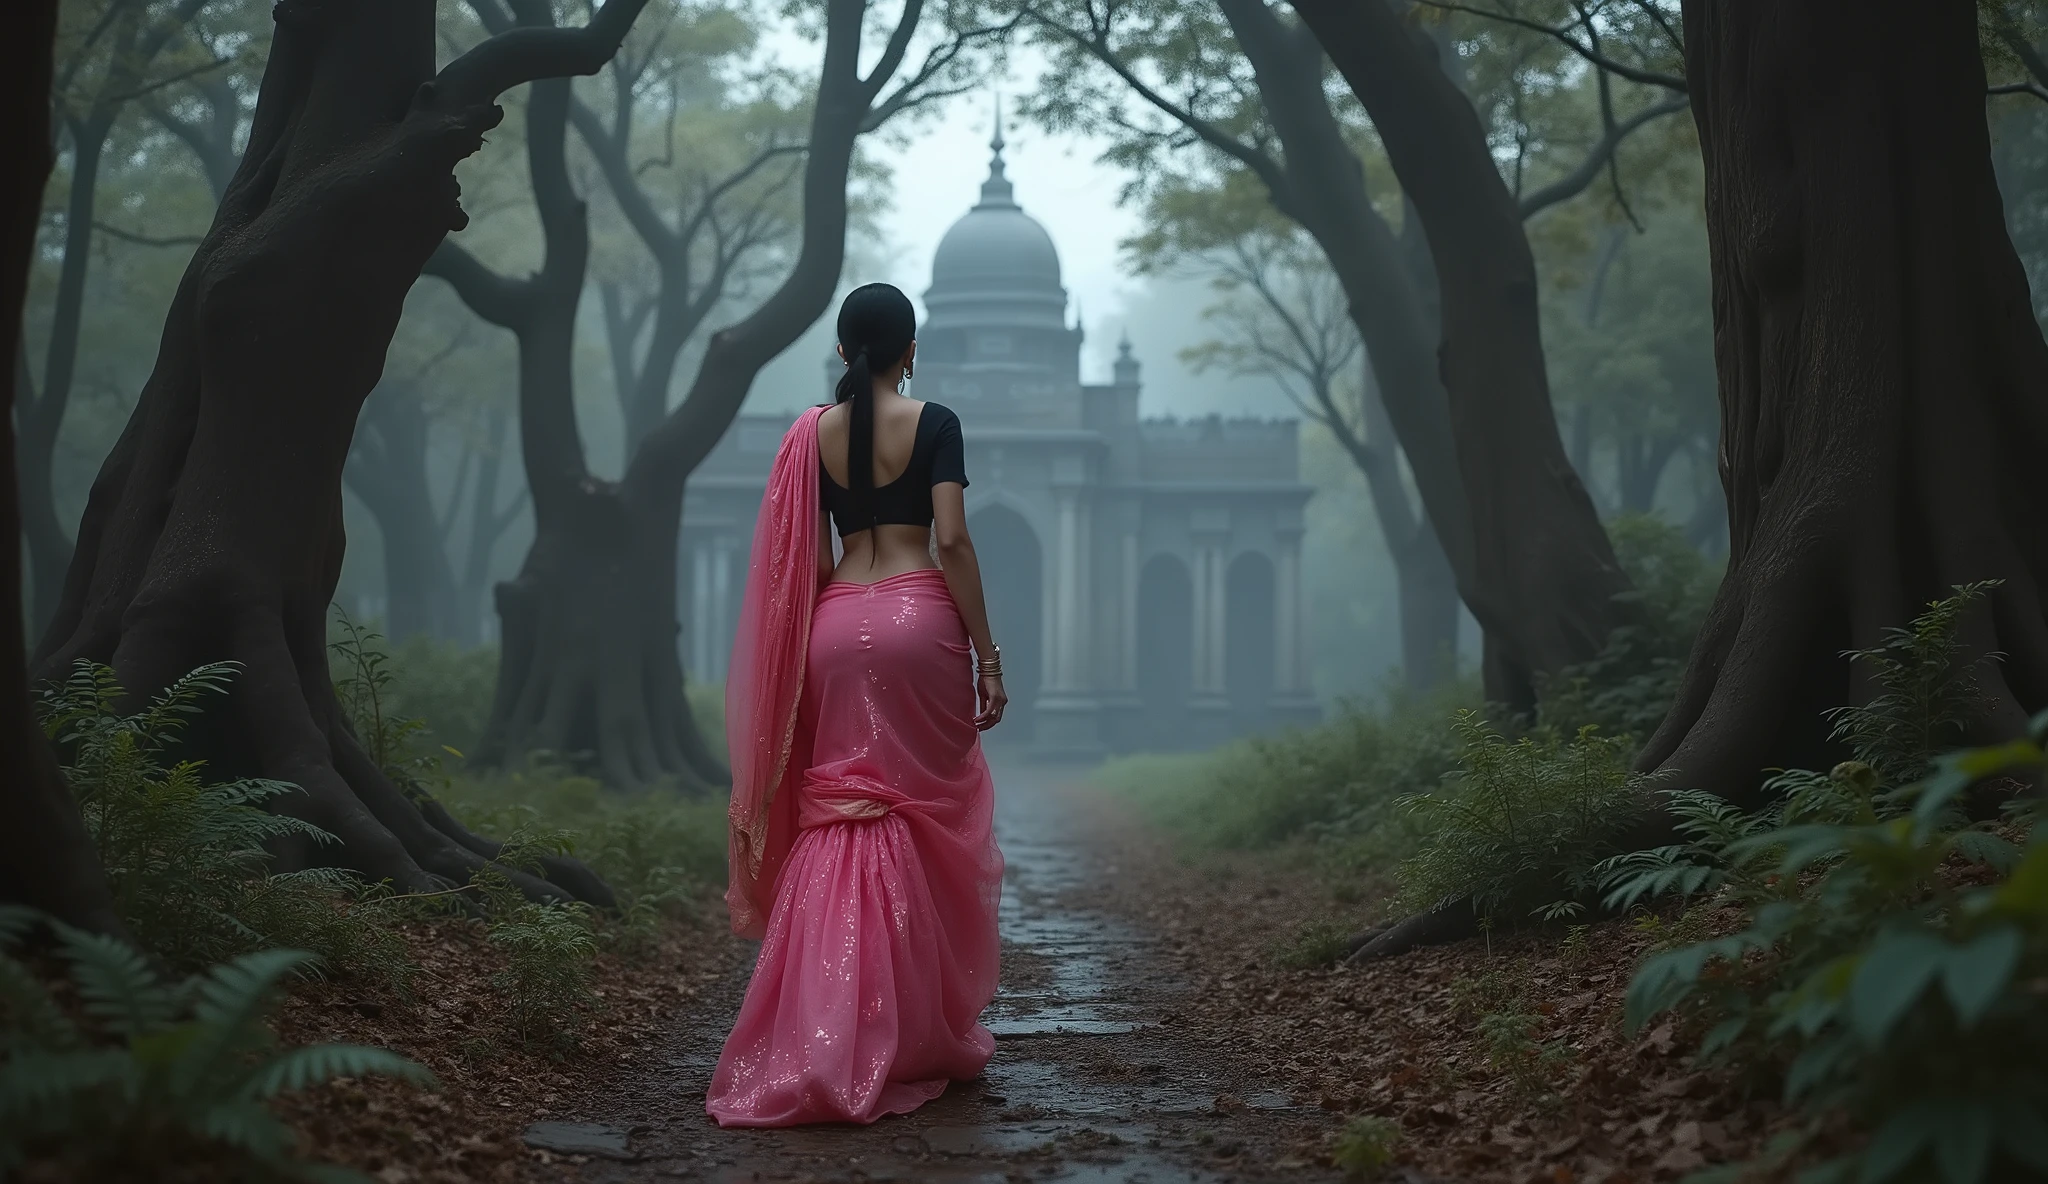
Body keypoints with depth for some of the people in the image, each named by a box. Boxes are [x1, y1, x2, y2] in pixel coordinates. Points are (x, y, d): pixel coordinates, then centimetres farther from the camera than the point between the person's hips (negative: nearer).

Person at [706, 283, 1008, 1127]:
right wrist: (987, 654, -5)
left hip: (837, 624, 3)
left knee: (838, 819, 5)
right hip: (920, 618, -3)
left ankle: (829, 1034, -2)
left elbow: (801, 556, 8)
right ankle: (924, 1033, 13)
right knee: (931, 822, 6)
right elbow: (952, 540, -9)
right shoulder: (933, 424, -1)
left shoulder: (811, 433, 9)